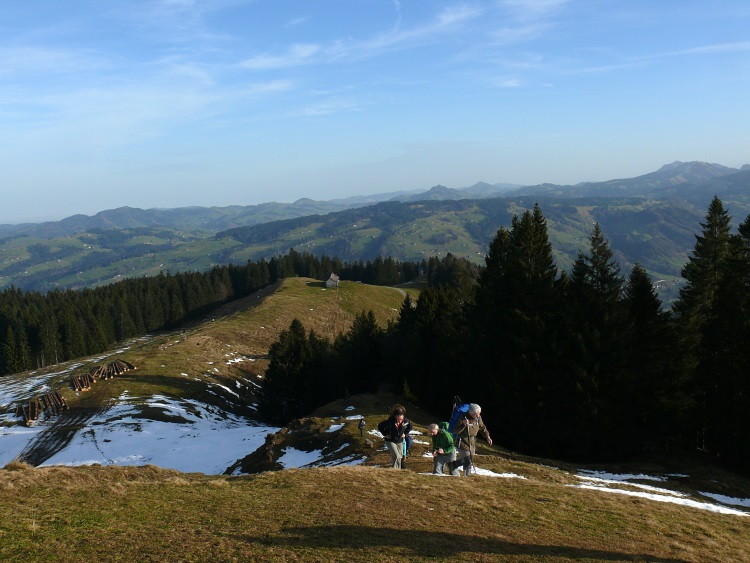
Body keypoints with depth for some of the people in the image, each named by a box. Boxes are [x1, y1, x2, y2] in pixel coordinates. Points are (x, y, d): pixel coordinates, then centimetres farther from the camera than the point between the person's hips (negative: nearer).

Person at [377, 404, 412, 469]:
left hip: (400, 441, 5)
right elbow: (380, 426, -13)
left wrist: (405, 433, 1)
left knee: (400, 457, 11)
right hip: (390, 441, -4)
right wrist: (385, 434, -12)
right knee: (397, 457, -18)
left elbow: (410, 427, 8)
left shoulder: (406, 421, -17)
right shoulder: (390, 421, -28)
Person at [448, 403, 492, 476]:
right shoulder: (463, 419, -23)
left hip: (472, 444, 7)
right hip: (463, 443, -7)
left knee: (470, 461, 17)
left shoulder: (478, 418, -4)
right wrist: (464, 425, -42)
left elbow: (482, 428, 14)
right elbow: (455, 431, -27)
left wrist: (487, 436, 0)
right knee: (468, 462, -10)